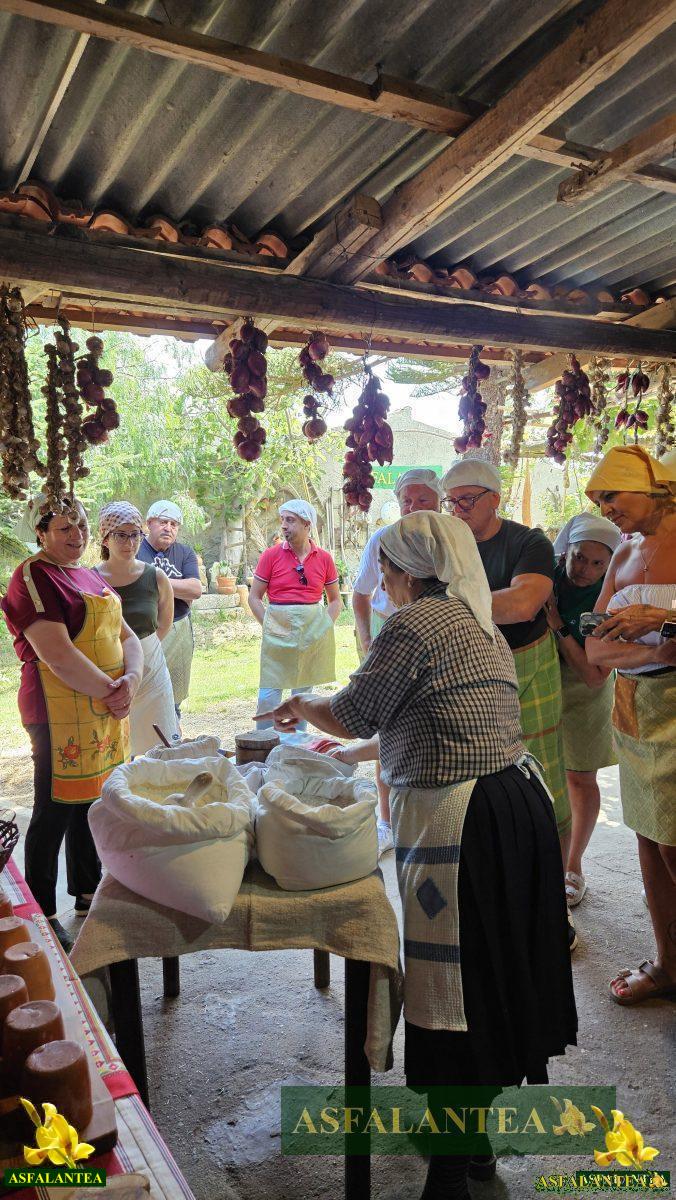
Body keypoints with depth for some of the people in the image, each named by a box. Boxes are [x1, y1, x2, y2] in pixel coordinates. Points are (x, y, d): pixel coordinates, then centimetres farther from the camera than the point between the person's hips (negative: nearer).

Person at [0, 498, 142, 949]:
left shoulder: (90, 577, 15)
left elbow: (127, 637, 11)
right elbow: (57, 654, -21)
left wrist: (130, 681, -8)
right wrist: (110, 692, -15)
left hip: (108, 708, 8)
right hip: (61, 712, -8)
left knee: (93, 802, 17)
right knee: (56, 812, 2)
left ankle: (88, 894, 33)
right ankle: (42, 915, 17)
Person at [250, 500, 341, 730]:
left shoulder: (323, 558, 3)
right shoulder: (271, 555, -1)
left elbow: (335, 600, 12)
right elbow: (254, 598, 2)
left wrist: (325, 626, 0)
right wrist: (270, 627, -6)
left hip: (314, 633, 2)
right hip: (278, 632, -2)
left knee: (304, 690, 11)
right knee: (269, 693, -4)